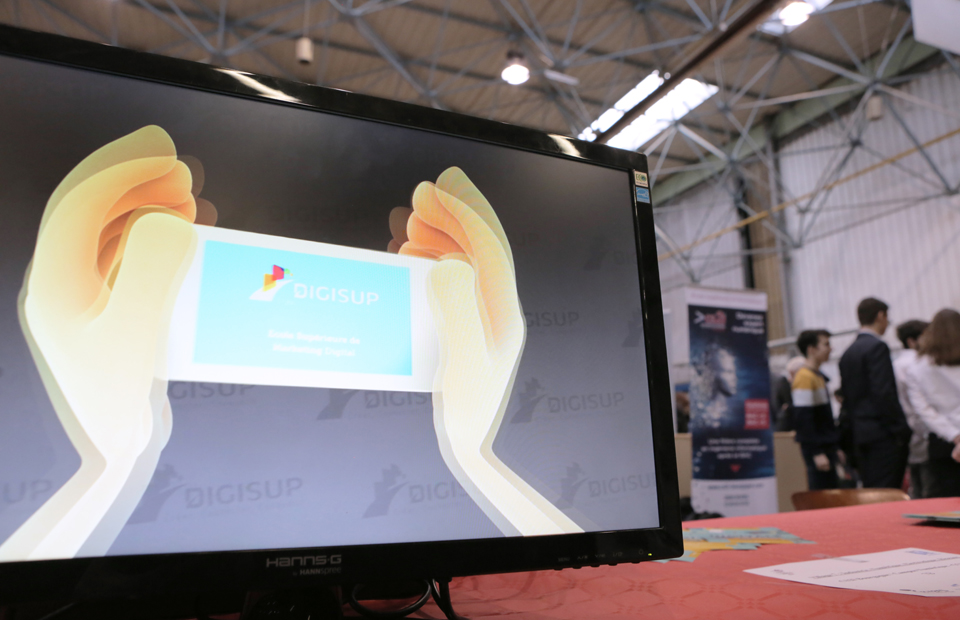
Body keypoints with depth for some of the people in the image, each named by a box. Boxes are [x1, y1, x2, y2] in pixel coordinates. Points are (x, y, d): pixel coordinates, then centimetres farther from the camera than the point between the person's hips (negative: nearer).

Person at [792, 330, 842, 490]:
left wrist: (834, 448, 20)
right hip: (817, 448, -9)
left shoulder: (819, 376, 15)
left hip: (826, 446, 9)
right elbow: (803, 418, -20)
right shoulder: (804, 378, -15)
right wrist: (817, 453, -21)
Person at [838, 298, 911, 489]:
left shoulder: (848, 353, 15)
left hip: (860, 433, 8)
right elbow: (884, 393, -18)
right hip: (883, 433, -8)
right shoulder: (877, 347, -10)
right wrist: (901, 429, -13)